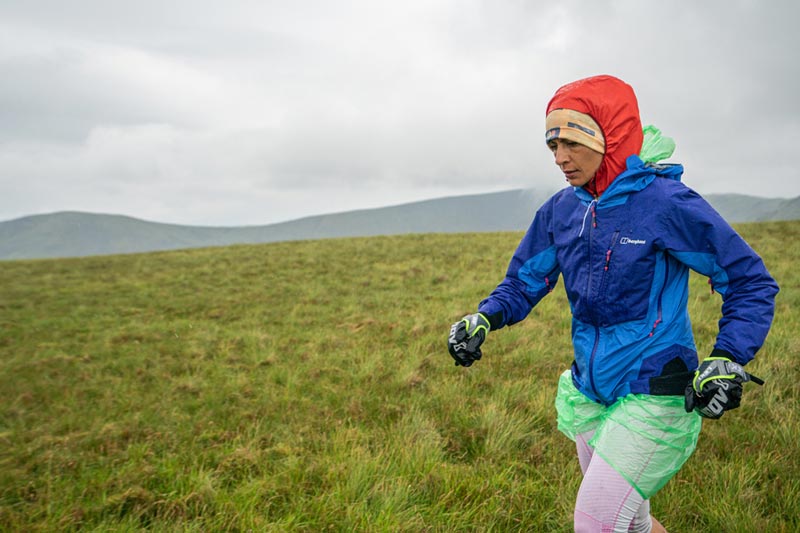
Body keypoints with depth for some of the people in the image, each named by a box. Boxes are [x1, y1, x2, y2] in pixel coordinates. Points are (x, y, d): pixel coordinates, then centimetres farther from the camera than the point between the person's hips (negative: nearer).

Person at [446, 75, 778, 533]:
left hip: (653, 396, -6)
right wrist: (485, 320, -12)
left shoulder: (666, 203, -17)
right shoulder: (561, 210, 0)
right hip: (591, 390, 6)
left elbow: (752, 282, -10)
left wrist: (727, 361, -22)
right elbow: (524, 282, 8)